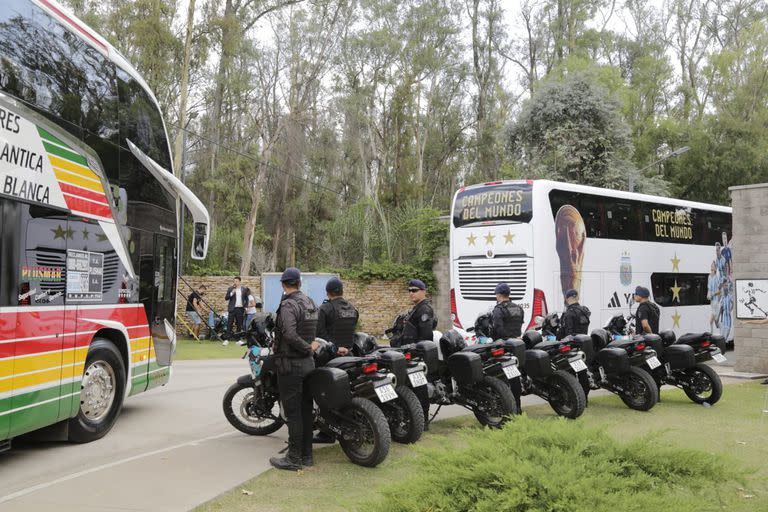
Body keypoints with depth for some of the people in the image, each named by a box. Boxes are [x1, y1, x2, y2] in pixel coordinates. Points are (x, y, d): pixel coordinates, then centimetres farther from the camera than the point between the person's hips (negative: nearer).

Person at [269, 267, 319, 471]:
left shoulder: (288, 305, -15)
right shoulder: (310, 302, 10)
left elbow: (290, 334, -26)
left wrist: (308, 347, -15)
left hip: (290, 364, -8)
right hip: (308, 363, 8)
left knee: (293, 413, -3)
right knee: (306, 410, 13)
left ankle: (294, 458, 3)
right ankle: (306, 454, 19)